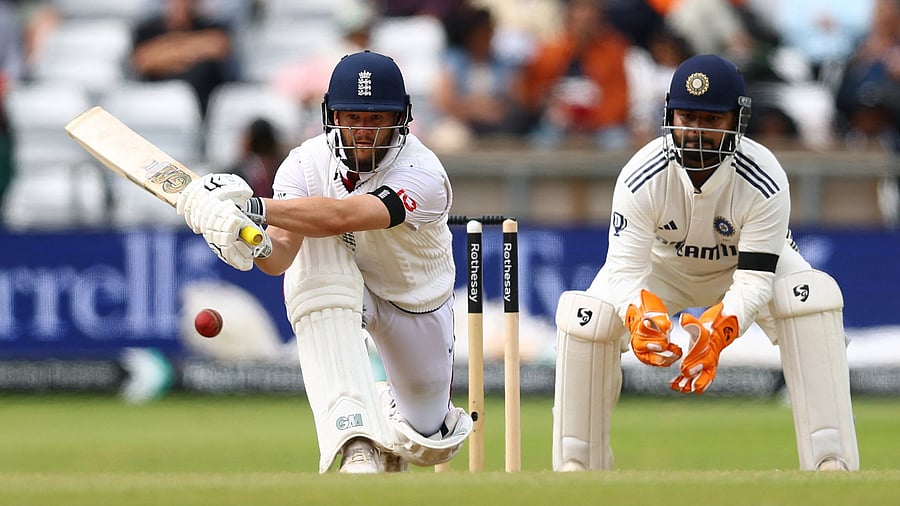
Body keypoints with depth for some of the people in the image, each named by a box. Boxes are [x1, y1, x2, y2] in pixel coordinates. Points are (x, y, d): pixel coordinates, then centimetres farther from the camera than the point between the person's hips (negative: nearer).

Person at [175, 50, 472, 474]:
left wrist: (256, 209, -61)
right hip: (330, 291, 0)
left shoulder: (422, 175, -34)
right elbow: (281, 255, -36)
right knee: (320, 258, -37)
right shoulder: (307, 163, -24)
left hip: (416, 303, 0)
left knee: (428, 444, 3)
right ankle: (356, 444, -42)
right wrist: (258, 245, -60)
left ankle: (389, 407, 43)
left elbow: (342, 217, -51)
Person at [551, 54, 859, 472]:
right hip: (663, 266, 1)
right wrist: (641, 316, -56)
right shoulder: (641, 178, -31)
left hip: (745, 262, -1)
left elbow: (755, 280, -35)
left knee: (813, 295, -32)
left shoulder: (764, 181, -33)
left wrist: (717, 331, -55)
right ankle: (576, 465, -7)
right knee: (587, 314, -25)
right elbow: (625, 270, -32)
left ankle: (832, 462, -31)